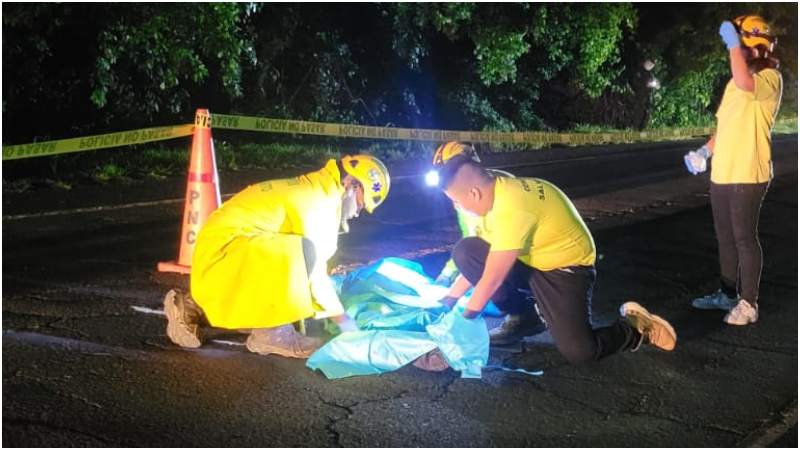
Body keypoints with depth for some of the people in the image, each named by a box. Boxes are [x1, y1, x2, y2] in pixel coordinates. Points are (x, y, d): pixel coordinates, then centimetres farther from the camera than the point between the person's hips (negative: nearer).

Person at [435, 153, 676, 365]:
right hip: (528, 259, 8)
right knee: (465, 251, -10)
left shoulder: (511, 208, -33)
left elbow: (491, 281, -27)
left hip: (565, 266, -8)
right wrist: (449, 298, 5)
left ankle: (634, 327, 7)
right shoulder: (497, 191, -6)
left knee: (578, 351, -24)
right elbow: (477, 260, 8)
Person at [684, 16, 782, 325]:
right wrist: (705, 151, 10)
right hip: (721, 174, 9)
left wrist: (733, 44, -27)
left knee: (744, 238, -3)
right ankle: (727, 294, 28)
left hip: (747, 176, -9)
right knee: (725, 238, 16)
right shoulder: (736, 82, 16)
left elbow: (745, 83, -35)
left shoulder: (770, 78, -11)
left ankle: (749, 303, 5)